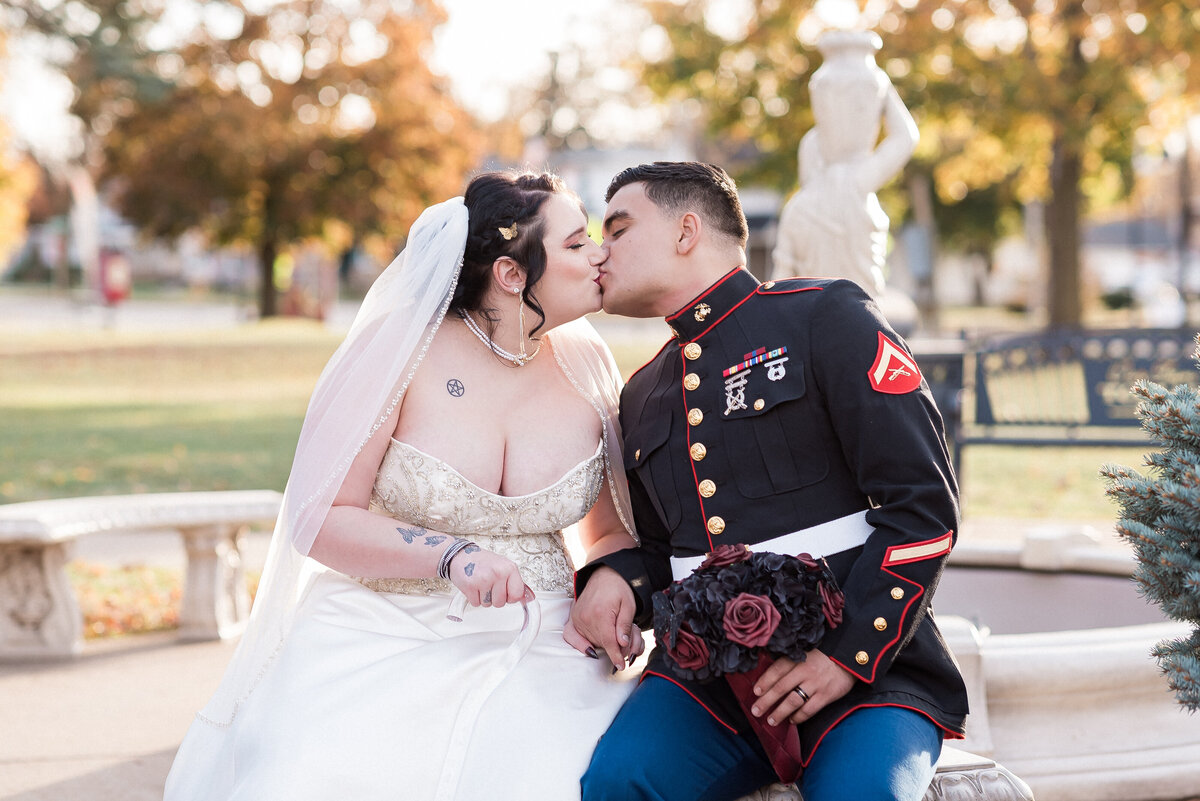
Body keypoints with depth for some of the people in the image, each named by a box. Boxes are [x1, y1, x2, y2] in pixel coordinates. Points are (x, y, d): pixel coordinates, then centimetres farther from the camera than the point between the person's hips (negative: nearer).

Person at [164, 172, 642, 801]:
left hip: (536, 651, 3)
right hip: (382, 644, -2)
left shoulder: (584, 363, 4)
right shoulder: (398, 348, -9)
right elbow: (319, 519, -10)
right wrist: (453, 556, -23)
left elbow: (615, 529, 15)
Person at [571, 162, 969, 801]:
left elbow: (924, 506, -7)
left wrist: (847, 655, -15)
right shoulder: (643, 395, 20)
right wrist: (616, 576, 6)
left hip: (864, 662, -5)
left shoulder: (823, 317, 0)